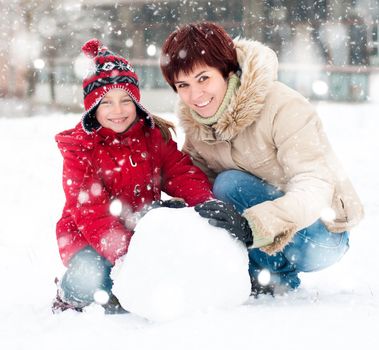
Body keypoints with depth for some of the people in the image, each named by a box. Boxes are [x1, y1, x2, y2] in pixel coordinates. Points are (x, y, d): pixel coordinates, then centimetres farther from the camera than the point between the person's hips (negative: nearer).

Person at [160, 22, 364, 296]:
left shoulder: (283, 106, -25)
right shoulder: (194, 121, -4)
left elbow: (316, 187, -33)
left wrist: (253, 225, -49)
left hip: (322, 230, -7)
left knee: (230, 183, -28)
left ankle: (276, 281, -13)